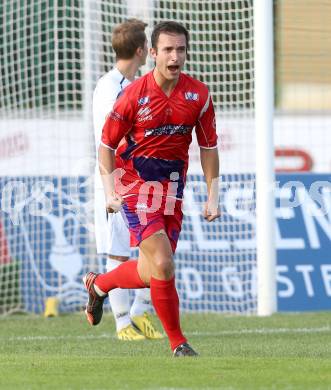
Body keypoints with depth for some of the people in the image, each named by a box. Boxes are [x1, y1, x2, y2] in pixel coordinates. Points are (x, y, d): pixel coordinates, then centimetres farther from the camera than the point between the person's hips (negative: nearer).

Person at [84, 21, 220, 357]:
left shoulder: (199, 95, -3)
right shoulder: (134, 95, -12)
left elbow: (208, 148, 7)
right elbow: (107, 145, -3)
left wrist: (212, 196, 0)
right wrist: (110, 191, -15)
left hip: (171, 189, 4)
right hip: (135, 185, -4)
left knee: (151, 274, 7)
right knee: (163, 265, -18)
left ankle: (98, 284, 38)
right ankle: (178, 343, -3)